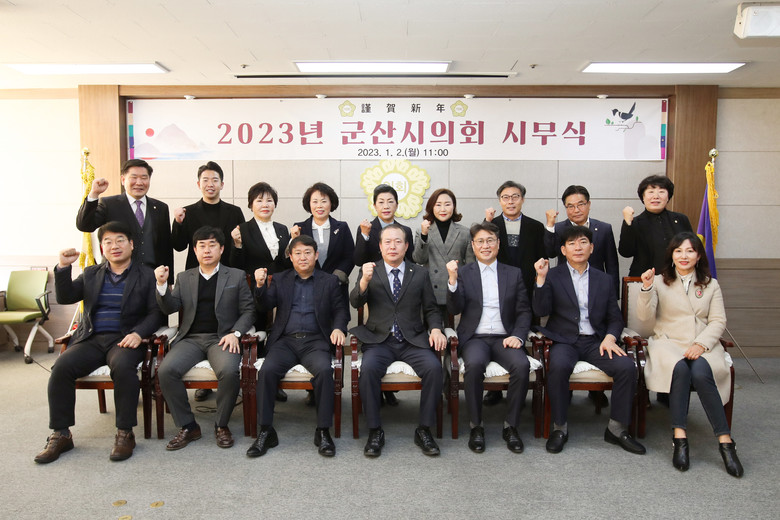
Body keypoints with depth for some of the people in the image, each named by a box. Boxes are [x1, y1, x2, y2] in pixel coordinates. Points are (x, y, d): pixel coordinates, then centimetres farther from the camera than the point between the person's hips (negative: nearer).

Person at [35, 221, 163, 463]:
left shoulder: (146, 276, 7)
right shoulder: (91, 274, 19)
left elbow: (155, 313, 0)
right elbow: (64, 298, 10)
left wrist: (138, 333, -18)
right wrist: (63, 268, -5)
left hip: (124, 339, -3)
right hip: (91, 339, 4)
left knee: (123, 366, -35)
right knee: (61, 366, -23)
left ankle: (125, 433, -21)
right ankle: (61, 434, -9)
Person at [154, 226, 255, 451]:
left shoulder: (236, 276, 12)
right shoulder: (184, 278, 19)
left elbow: (248, 310, 8)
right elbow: (170, 308, 9)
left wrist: (235, 333, -9)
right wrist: (162, 285, -9)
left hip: (222, 338, -2)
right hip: (191, 338, 3)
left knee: (229, 371, -33)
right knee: (166, 370, -25)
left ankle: (221, 425, -9)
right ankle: (187, 427, -9)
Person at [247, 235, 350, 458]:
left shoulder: (329, 281, 14)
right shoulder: (279, 280, 17)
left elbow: (341, 309, 11)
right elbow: (264, 307, 5)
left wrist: (338, 328, -10)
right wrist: (260, 286, -14)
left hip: (315, 341, -1)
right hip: (285, 340, 1)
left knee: (324, 370, -31)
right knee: (267, 370, -26)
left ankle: (323, 431, -20)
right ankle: (266, 431, -15)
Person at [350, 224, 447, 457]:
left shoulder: (420, 273, 12)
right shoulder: (370, 271, 8)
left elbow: (431, 309, 14)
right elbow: (355, 302, -7)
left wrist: (435, 329, -7)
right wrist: (364, 281, -27)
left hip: (413, 340, 1)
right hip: (379, 340, -1)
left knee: (434, 368, -26)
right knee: (368, 368, -31)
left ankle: (424, 430, -9)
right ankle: (375, 431, -14)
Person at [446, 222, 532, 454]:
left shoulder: (514, 274, 14)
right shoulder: (463, 273, 9)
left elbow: (524, 311, 10)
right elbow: (455, 308, -2)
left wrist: (518, 336, -8)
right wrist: (452, 280, -18)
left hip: (504, 338, 2)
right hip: (475, 338, -1)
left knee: (522, 365, -29)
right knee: (474, 364, -34)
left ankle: (510, 426, -11)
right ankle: (476, 426, -15)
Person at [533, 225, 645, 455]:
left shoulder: (604, 280, 15)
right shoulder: (552, 276, 5)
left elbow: (615, 318, 13)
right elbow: (541, 311, -7)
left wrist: (609, 337, -8)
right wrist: (541, 278, -17)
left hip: (595, 341, 3)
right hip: (564, 340, -3)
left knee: (627, 366, -22)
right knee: (558, 366, -34)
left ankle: (617, 428, -3)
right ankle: (559, 428, -14)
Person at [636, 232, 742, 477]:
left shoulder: (711, 285, 15)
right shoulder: (659, 281, 10)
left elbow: (718, 321, 6)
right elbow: (645, 315, -2)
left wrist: (701, 344, -12)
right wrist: (646, 289, -20)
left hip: (703, 346, 1)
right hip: (668, 343, -1)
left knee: (701, 373, -33)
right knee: (680, 368, -35)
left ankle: (725, 441, -27)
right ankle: (679, 438, -32)